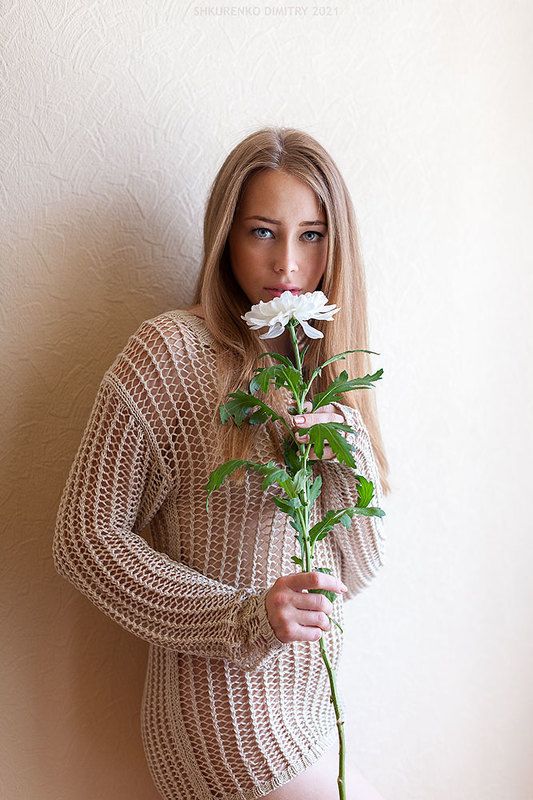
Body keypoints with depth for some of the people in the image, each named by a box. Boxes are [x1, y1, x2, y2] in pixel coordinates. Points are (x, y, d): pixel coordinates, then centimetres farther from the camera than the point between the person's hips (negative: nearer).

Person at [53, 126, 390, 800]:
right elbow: (85, 536, -16)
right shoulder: (170, 352, -15)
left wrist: (346, 456, -18)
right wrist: (242, 617, -23)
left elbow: (359, 568, 0)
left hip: (309, 693, 6)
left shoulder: (324, 368, 4)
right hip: (226, 710, -6)